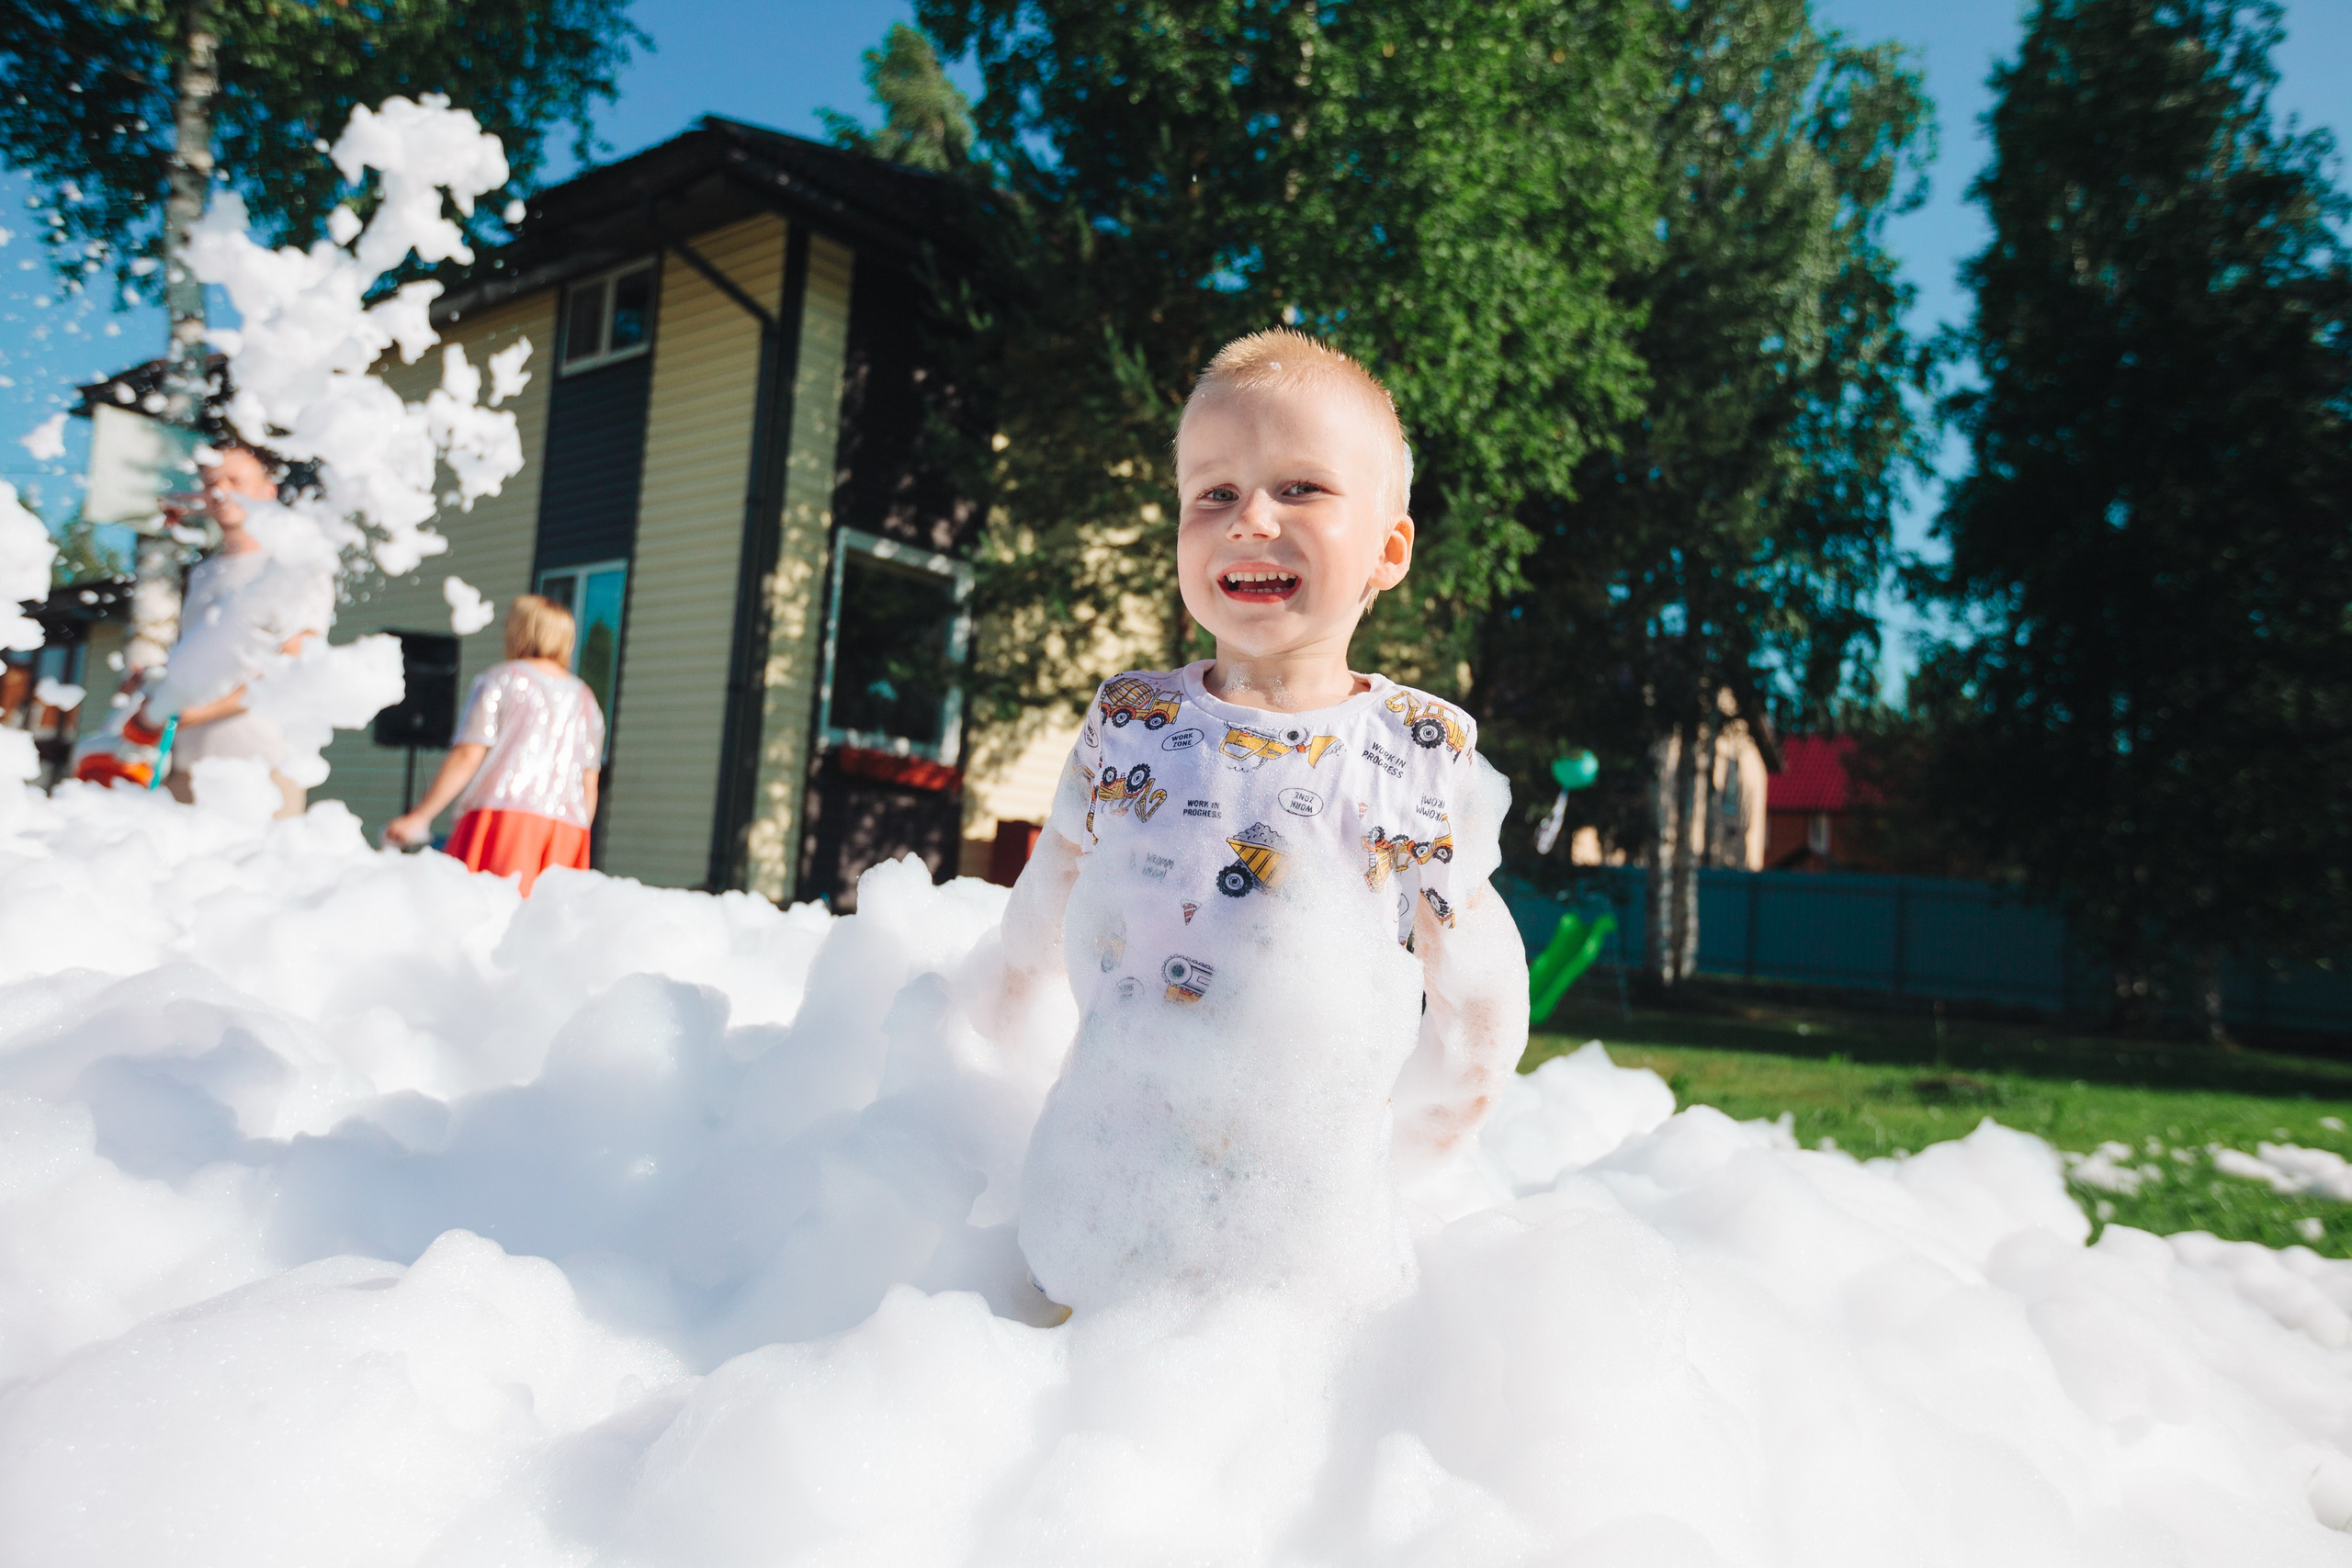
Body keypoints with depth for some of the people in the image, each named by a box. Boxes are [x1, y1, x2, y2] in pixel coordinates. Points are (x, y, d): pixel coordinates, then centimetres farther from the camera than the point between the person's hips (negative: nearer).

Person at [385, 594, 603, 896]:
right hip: (567, 827, 5)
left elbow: (467, 756, -2)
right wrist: (574, 843, 23)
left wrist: (419, 817, 0)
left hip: (503, 816, -4)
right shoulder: (586, 699, 22)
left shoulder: (498, 679, 9)